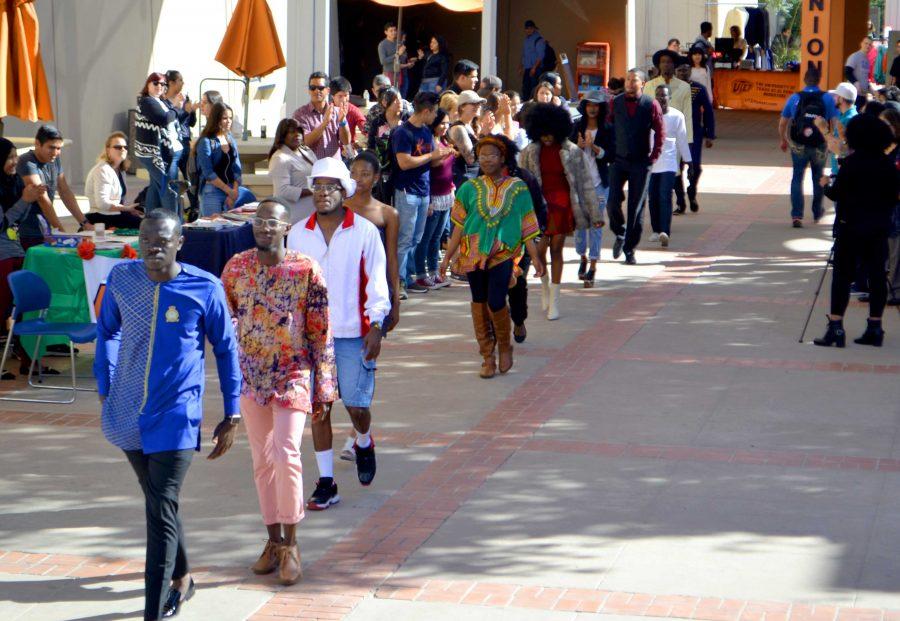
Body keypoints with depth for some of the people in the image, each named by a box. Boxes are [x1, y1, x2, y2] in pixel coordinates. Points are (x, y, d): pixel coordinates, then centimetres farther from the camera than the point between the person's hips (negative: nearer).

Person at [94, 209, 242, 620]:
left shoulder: (205, 288, -11)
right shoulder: (122, 278, -4)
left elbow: (226, 350, 0)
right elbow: (106, 331, 13)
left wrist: (232, 415, 1)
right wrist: (104, 390, 9)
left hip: (176, 416, -4)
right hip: (128, 413, 4)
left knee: (161, 512, -10)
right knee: (158, 502, 19)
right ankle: (181, 578, 41)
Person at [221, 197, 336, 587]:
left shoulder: (306, 271, -10)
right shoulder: (236, 267, 0)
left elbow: (321, 333, -6)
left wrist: (323, 388, -5)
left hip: (293, 375, -4)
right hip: (250, 376, 4)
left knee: (286, 455, -14)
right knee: (262, 460, 10)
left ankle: (291, 543, 0)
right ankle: (274, 540, 22)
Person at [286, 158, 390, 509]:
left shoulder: (364, 232, -2)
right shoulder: (298, 234, 6)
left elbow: (377, 283, 0)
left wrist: (376, 326, -8)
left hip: (353, 334, -2)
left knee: (356, 404, -4)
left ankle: (364, 444, 32)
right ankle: (326, 483, 9)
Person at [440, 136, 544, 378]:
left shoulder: (518, 189, 2)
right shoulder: (470, 188, 5)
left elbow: (526, 226, 3)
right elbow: (459, 226, 8)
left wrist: (535, 257, -1)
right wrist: (447, 257, 5)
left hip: (502, 254, -2)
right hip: (473, 253, 2)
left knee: (496, 302, -14)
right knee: (479, 304, 5)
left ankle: (505, 346, 13)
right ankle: (488, 358, 17)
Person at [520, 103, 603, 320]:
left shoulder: (572, 152, -4)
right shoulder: (530, 153, -1)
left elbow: (586, 183, 0)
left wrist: (595, 213, -1)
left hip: (562, 203, -1)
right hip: (539, 204, 1)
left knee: (556, 250, 3)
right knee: (540, 251, -5)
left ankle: (554, 301, 12)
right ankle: (545, 287, 25)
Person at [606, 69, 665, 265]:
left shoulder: (651, 105, -1)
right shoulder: (616, 103, 4)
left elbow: (660, 132, 3)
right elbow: (607, 128, 8)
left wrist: (654, 156, -2)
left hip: (641, 162, -1)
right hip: (619, 160, 1)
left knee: (636, 207, 1)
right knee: (612, 202, -8)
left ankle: (630, 249, 9)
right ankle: (620, 234, 20)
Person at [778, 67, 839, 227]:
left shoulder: (794, 98, -3)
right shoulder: (827, 99, -7)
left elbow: (782, 123, 3)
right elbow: (834, 123, -11)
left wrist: (784, 140, 20)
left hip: (798, 146, 0)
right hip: (820, 147, 0)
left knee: (797, 178, 8)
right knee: (818, 178, 20)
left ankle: (796, 215, -5)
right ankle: (817, 212, 33)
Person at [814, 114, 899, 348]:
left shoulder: (851, 163, -13)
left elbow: (836, 194, -12)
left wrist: (827, 184, 7)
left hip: (851, 226, -5)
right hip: (879, 228, 5)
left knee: (842, 275, -1)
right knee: (877, 274, 8)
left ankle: (835, 326, -5)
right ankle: (875, 327, 11)